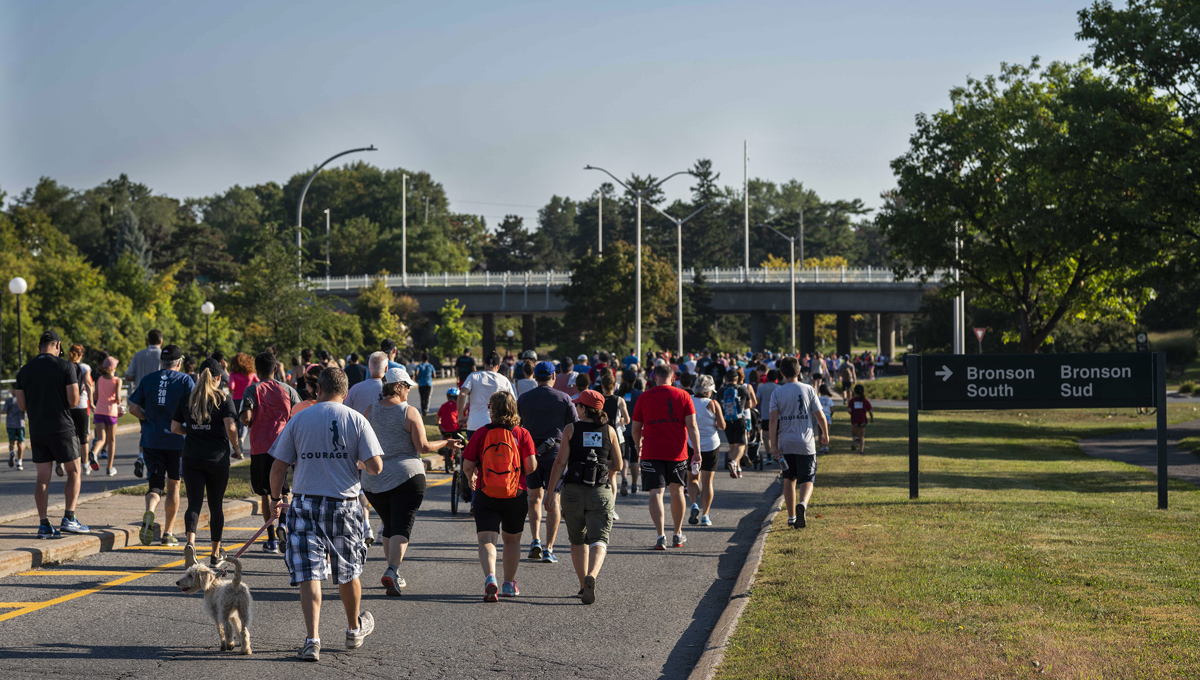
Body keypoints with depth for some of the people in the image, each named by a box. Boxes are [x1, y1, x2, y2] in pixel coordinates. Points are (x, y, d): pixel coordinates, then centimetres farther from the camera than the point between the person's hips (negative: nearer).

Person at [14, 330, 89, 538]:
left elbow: (21, 405, 6)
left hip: (37, 430, 4)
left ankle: (44, 525, 2)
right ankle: (69, 519, -1)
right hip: (62, 427, -4)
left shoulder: (24, 371, 7)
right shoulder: (65, 366, -6)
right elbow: (73, 400, -10)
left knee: (42, 478, 7)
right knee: (74, 472, 8)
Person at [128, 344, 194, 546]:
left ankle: (149, 513, -29)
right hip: (177, 440, -2)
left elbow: (133, 408, 5)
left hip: (151, 440, 2)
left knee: (155, 485, 4)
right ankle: (168, 533, 14)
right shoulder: (185, 380, -1)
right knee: (173, 485, 12)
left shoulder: (148, 380, 7)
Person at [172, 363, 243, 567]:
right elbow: (231, 427, -16)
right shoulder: (223, 400, -5)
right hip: (217, 458, -2)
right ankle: (216, 554, 19)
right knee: (216, 505, 10)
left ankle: (190, 541, -26)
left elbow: (175, 427, 4)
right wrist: (237, 449, -2)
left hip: (191, 458, 2)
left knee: (194, 503, 0)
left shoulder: (186, 399, 4)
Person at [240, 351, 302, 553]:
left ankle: (272, 539, 7)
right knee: (281, 491, 11)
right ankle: (283, 522, -18)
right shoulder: (287, 389, 4)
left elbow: (245, 417, -15)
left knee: (265, 493, 9)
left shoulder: (252, 390, -3)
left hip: (260, 448, -1)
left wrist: (248, 422, 7)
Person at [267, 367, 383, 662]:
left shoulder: (298, 420, 1)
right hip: (344, 504, 1)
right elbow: (375, 466, -8)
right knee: (348, 572, 18)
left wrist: (275, 498, 17)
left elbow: (278, 467, 1)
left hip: (305, 504, 0)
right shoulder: (356, 420, -2)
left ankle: (312, 640, -12)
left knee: (309, 574, -1)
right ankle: (355, 629, 36)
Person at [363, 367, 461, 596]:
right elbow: (423, 447, -10)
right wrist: (445, 443, 6)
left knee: (389, 526, 21)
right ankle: (392, 570, -26)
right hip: (406, 476, -4)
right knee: (402, 528, -6)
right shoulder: (409, 412, -8)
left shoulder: (371, 410, 2)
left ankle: (393, 571, 22)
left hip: (374, 480, 4)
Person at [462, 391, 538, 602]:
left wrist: (471, 478, 20)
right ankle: (509, 584, 29)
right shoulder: (522, 434, -3)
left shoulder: (481, 433, -4)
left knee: (486, 540, -4)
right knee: (512, 539, 20)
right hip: (516, 495, 2)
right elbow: (531, 466, -9)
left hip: (486, 496, -2)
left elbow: (467, 466, -3)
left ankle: (490, 578, -28)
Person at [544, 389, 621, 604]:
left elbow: (560, 462, -6)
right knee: (598, 540, -5)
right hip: (601, 492, 0)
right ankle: (591, 576, -32)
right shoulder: (609, 430, 5)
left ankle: (583, 585, 20)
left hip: (573, 490, 0)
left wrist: (550, 492, -3)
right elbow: (617, 466, 9)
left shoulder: (571, 429, 0)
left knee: (578, 541, 17)